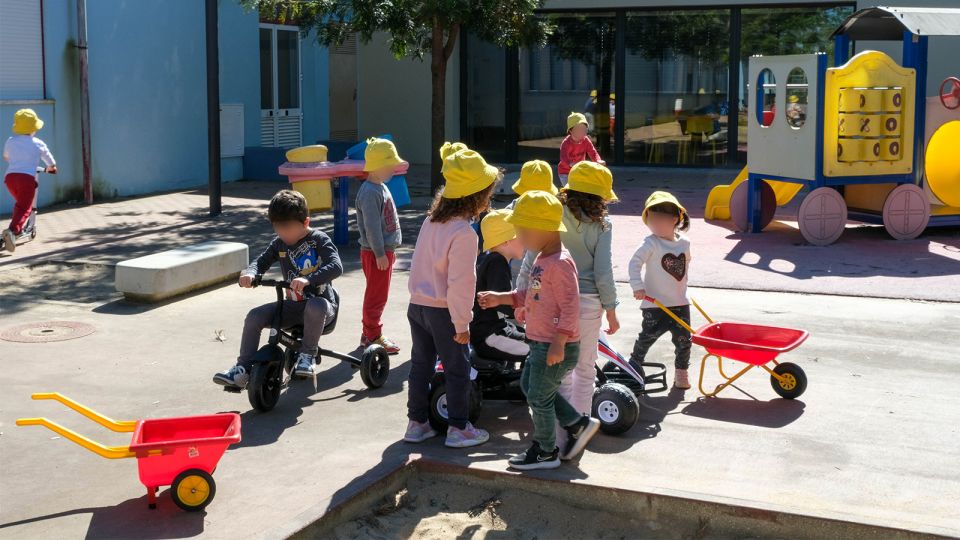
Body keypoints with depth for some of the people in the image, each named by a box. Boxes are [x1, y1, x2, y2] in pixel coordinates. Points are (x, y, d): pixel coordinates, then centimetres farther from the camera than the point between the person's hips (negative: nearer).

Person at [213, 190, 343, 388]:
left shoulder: (319, 240, -10)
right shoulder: (279, 244, 7)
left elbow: (336, 267, -23)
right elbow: (261, 262, 6)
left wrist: (308, 279, -40)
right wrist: (249, 273, -19)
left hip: (318, 301, -5)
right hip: (292, 305, 5)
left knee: (315, 306, -41)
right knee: (254, 316, -14)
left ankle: (308, 354, -21)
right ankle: (243, 368, -8)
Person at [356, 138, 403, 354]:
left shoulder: (381, 188, 12)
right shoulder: (370, 192, -21)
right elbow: (372, 226, -23)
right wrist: (380, 253, -22)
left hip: (384, 249, 10)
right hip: (375, 253, -10)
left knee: (378, 295, 17)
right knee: (377, 295, -2)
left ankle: (371, 333, 27)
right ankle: (372, 337, 7)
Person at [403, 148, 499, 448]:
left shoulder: (431, 220, 3)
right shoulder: (463, 233, -22)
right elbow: (460, 283, -22)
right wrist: (462, 325, -15)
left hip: (417, 305, 8)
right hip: (443, 311, -7)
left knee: (421, 365, 17)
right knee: (457, 370, 7)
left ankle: (417, 423, 26)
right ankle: (458, 429, 15)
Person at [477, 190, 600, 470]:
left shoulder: (560, 263, -22)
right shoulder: (542, 259, 8)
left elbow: (570, 306, -25)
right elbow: (531, 295, 19)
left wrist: (559, 342, -27)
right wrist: (499, 299, 16)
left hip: (556, 347, -10)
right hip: (540, 343, 10)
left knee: (539, 397, 3)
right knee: (529, 385, 22)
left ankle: (546, 451, 22)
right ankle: (578, 424, 29)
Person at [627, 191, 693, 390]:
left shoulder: (684, 243, 2)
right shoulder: (651, 243, -15)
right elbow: (635, 263, -24)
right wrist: (638, 286, -32)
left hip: (680, 302, 4)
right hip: (655, 303, -4)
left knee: (683, 340, 8)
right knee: (647, 337, 3)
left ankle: (681, 372, 23)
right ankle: (634, 365, 23)